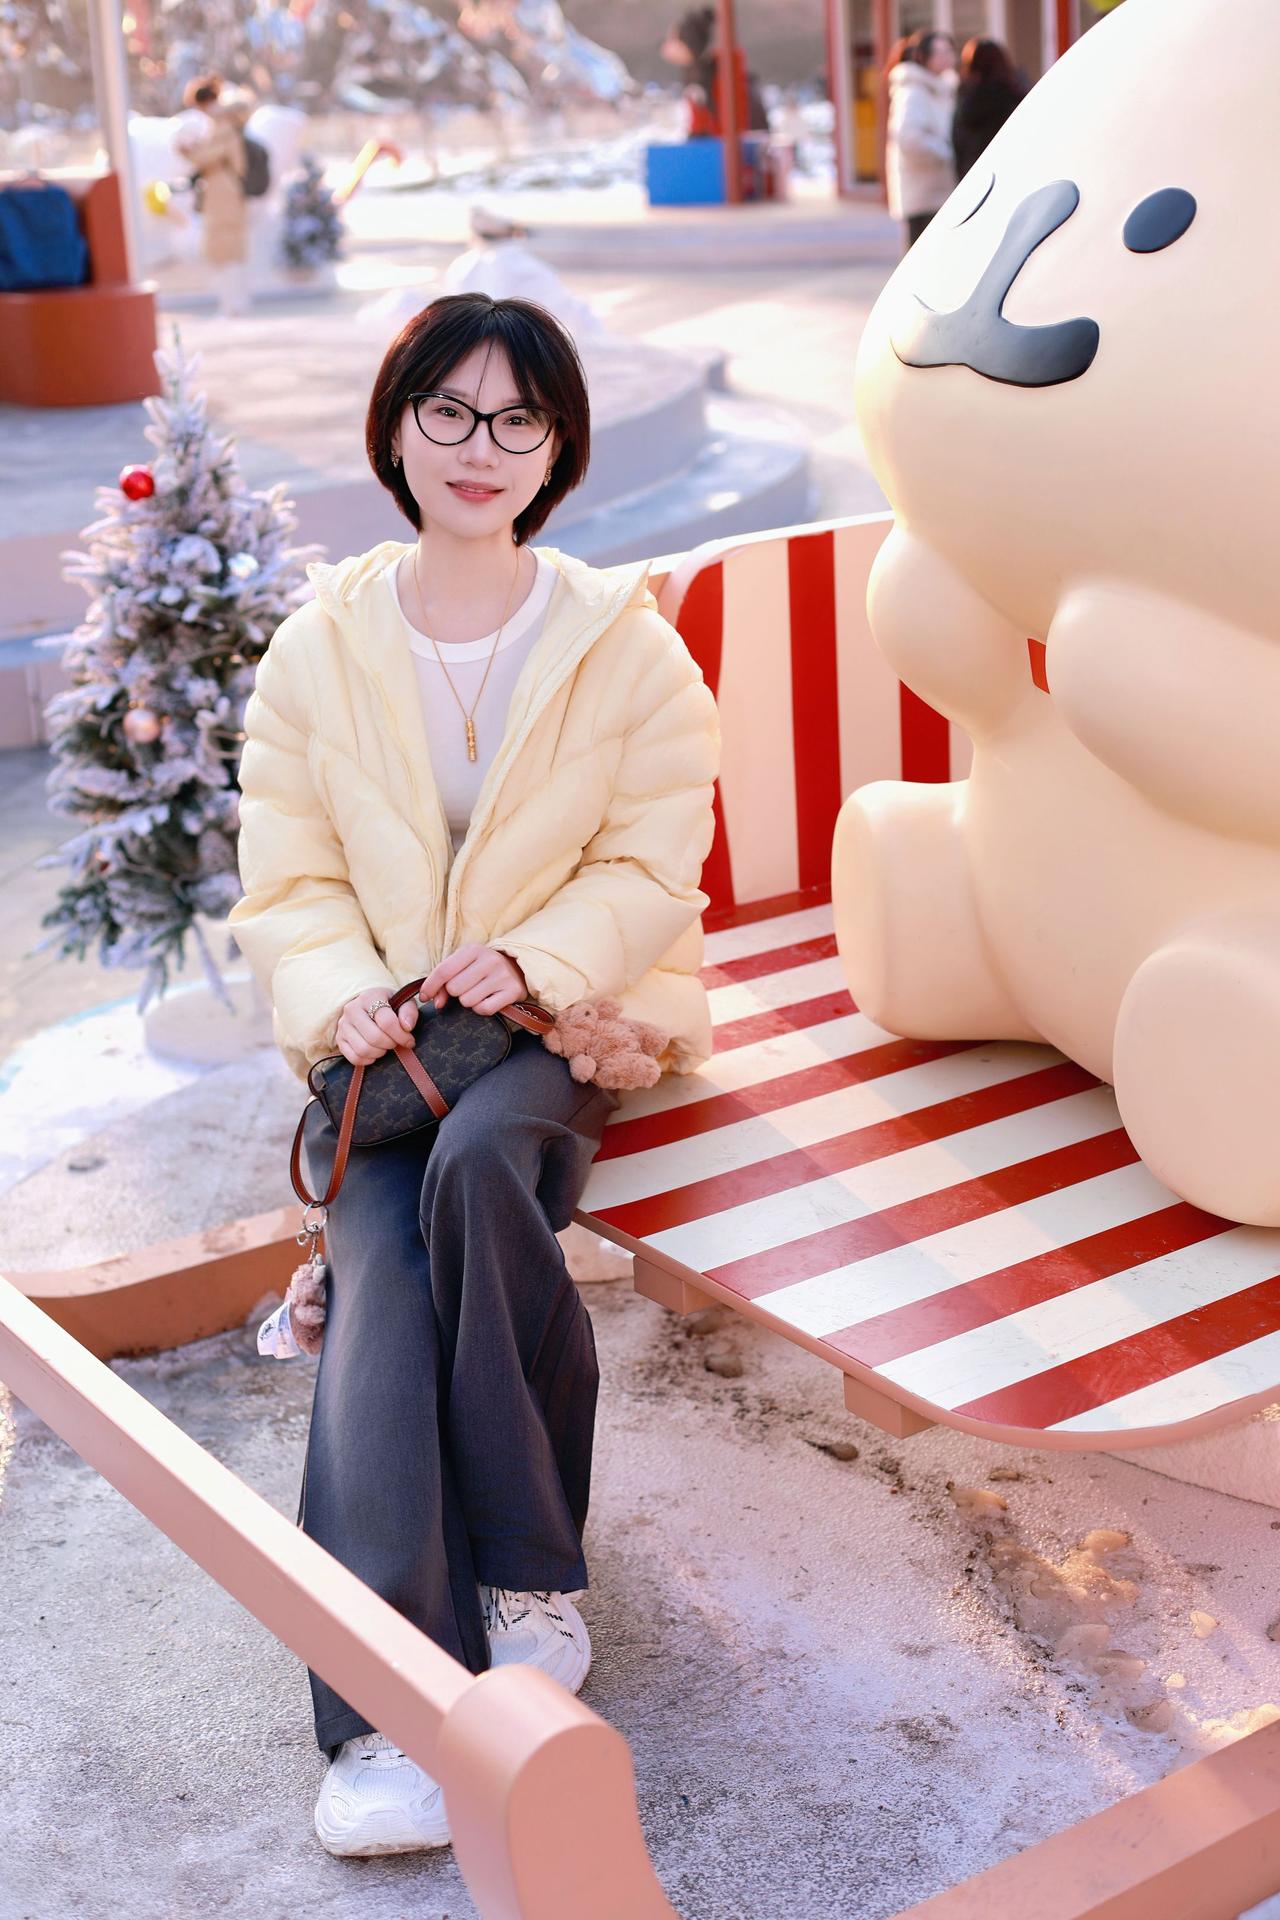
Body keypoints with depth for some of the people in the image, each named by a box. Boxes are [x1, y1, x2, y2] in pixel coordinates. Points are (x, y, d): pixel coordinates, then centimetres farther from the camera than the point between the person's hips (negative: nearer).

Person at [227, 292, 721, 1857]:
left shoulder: (627, 644, 3)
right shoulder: (320, 647, 7)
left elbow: (654, 864, -1)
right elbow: (286, 879, 5)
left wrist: (533, 956, -19)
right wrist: (339, 996, -16)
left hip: (568, 1016, -1)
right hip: (379, 1030, 2)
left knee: (477, 1164, -35)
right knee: (380, 1283, -25)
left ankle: (531, 1573, -19)